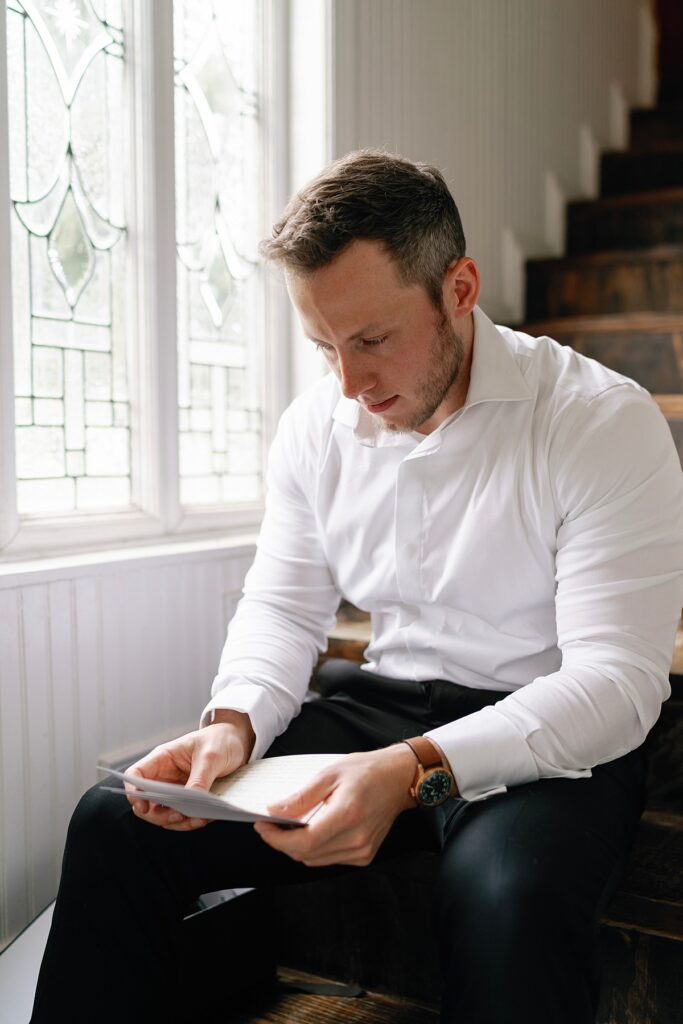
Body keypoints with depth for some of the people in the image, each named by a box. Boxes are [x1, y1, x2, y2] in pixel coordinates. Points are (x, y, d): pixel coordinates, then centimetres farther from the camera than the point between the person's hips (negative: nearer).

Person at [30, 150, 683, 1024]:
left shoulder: (605, 422, -14)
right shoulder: (315, 425, 4)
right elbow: (282, 607, 10)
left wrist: (417, 770, -34)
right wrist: (236, 722, -13)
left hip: (547, 732, -4)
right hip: (380, 703, 5)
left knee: (506, 894, -38)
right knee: (114, 821, -12)